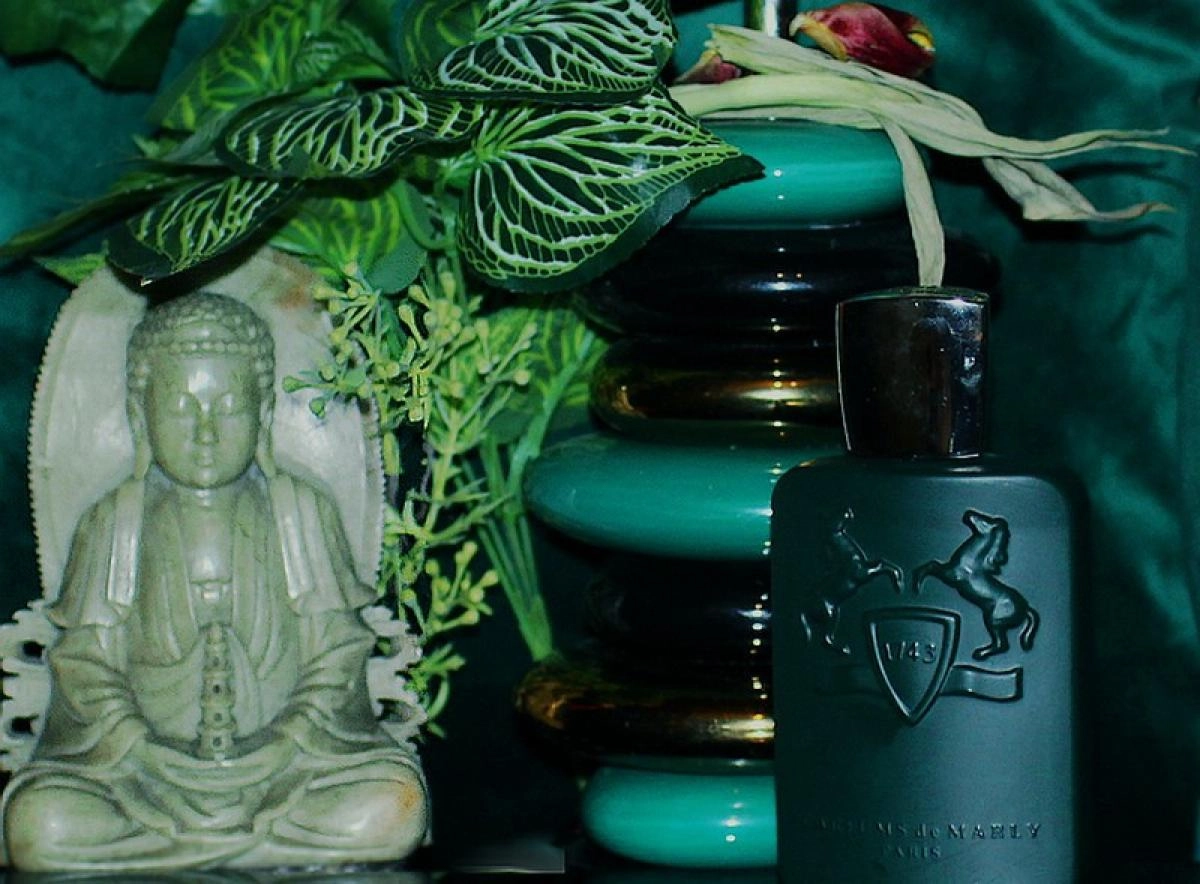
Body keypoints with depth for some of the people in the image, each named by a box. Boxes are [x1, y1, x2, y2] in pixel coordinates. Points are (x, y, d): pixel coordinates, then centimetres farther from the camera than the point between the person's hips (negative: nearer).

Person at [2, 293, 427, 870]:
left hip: (281, 761, 0)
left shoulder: (304, 515, 8)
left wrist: (288, 741, -14)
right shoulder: (111, 526, 8)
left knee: (393, 810, -29)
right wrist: (136, 749, -15)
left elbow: (337, 650, 3)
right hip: (145, 758, 0)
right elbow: (84, 660, 2)